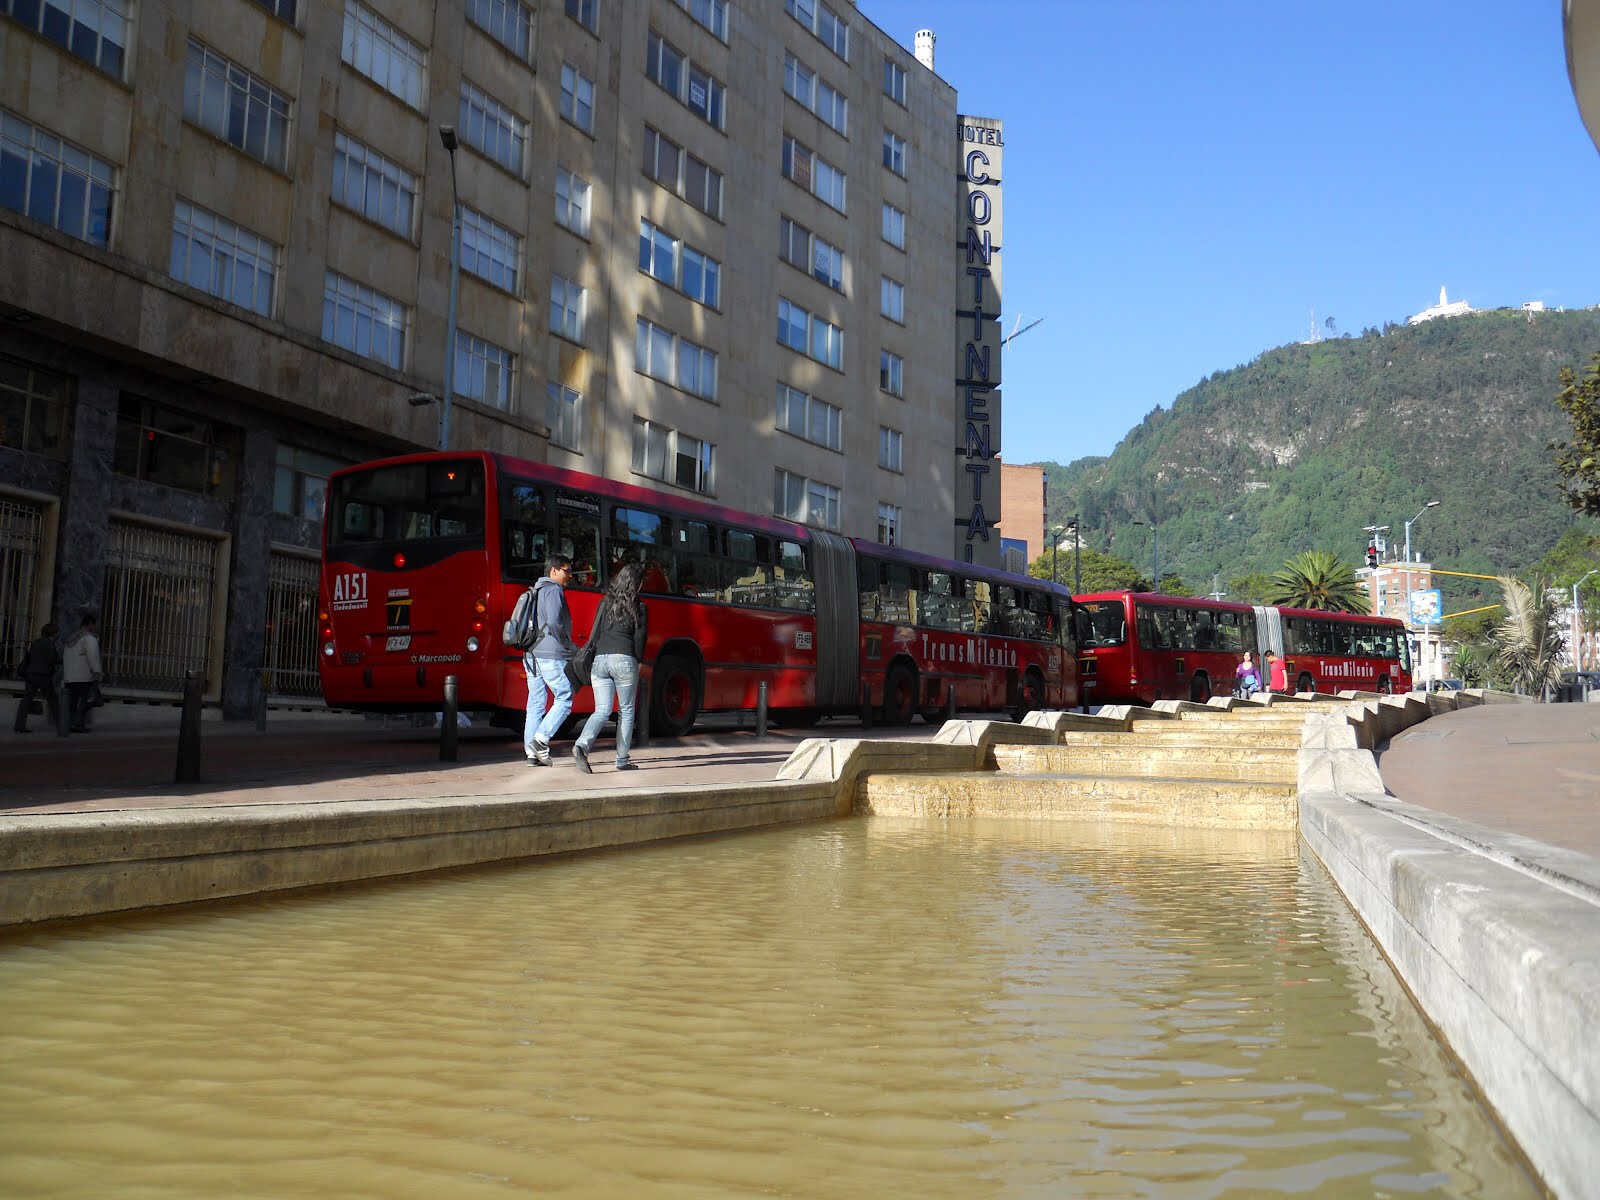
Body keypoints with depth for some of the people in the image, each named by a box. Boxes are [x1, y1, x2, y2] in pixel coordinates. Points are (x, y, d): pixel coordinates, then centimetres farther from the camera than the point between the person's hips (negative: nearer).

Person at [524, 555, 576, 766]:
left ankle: (531, 753, 5)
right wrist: (567, 645, -7)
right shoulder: (554, 590, -7)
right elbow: (554, 622, -19)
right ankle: (540, 739, -15)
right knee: (564, 699, -3)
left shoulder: (535, 591, 22)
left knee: (535, 703, 8)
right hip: (551, 654, -9)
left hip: (531, 654, 9)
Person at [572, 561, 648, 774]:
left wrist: (591, 663, 13)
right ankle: (622, 760, 11)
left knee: (602, 710, 5)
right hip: (624, 660, -3)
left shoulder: (606, 602, 11)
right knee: (626, 711, 9)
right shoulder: (639, 608, 2)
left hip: (600, 660, 3)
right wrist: (637, 663, 14)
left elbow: (595, 634, 8)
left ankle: (581, 745, -20)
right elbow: (639, 641, 0)